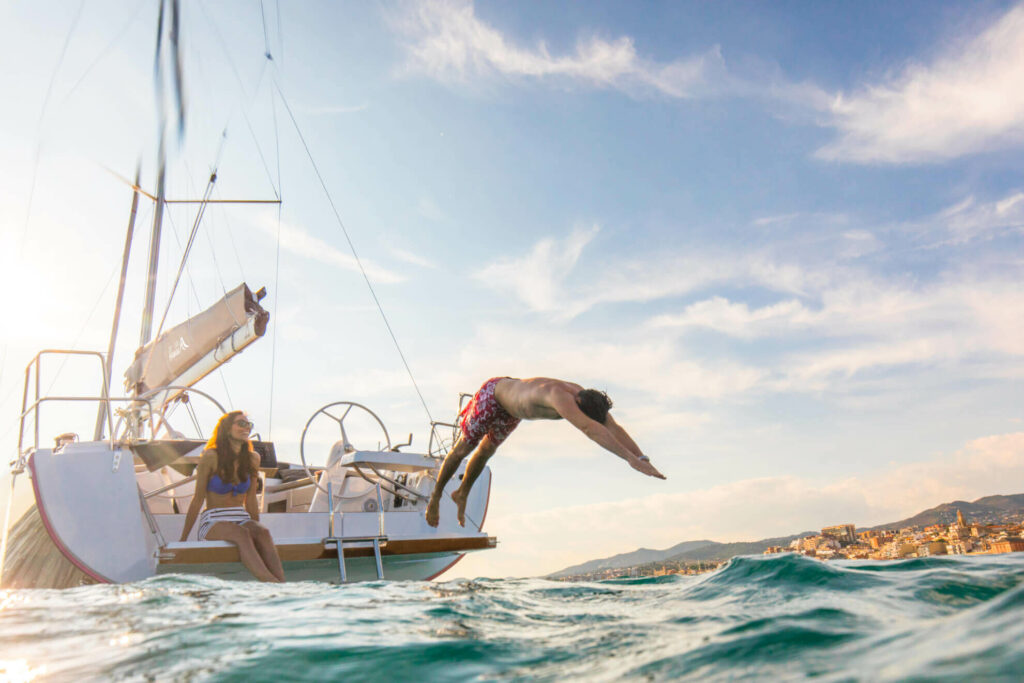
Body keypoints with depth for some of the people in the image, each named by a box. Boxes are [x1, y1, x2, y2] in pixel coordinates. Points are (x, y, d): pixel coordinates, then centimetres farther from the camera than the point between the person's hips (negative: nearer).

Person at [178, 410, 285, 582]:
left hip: (242, 519, 4)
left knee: (263, 532, -30)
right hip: (213, 523, -4)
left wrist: (257, 529, 13)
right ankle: (271, 583, -55)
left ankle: (282, 585, -49)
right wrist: (183, 540, 0)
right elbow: (198, 500, -2)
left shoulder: (252, 458, 7)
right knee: (241, 534, -36)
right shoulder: (211, 457, -6)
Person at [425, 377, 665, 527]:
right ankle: (435, 496, 32)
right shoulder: (559, 395, -48)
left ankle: (462, 493, 47)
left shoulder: (584, 397, -25)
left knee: (487, 450, 23)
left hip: (513, 407, 7)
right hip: (492, 393, -7)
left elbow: (613, 428, -24)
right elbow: (590, 429, -60)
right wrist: (632, 459, -65)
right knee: (462, 449, 10)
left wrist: (642, 457, -35)